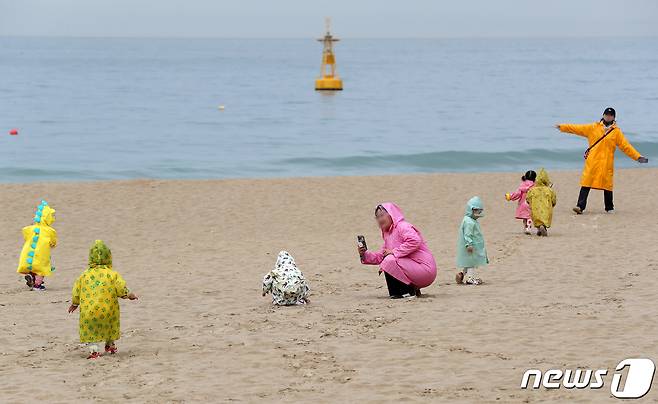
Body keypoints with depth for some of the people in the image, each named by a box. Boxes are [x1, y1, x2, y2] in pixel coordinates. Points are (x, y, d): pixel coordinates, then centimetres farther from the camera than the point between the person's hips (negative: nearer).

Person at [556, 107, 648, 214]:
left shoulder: (616, 132, 8)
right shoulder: (593, 128, 10)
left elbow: (626, 146, 7)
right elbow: (577, 129, 12)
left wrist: (638, 157, 1)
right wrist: (562, 127, 9)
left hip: (606, 163, 0)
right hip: (592, 161, 0)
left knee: (607, 185, 4)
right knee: (586, 183, -7)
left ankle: (609, 208, 19)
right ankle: (580, 206, -9)